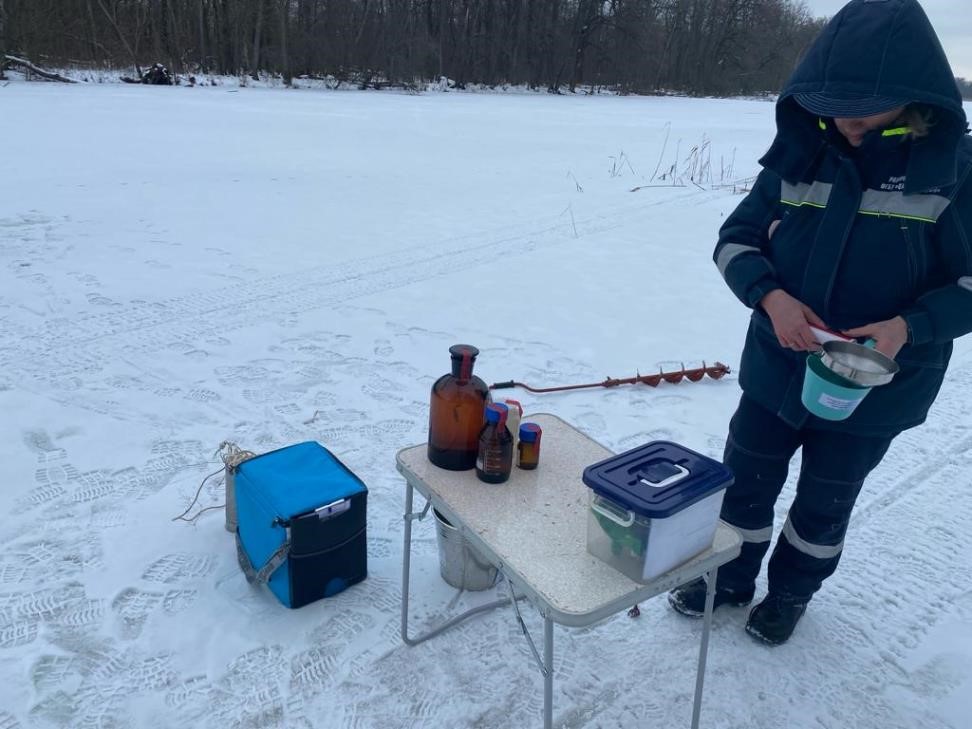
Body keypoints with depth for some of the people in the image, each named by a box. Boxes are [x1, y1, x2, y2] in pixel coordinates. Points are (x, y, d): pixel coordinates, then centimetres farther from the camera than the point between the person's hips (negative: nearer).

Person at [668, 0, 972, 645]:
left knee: (824, 503, 18)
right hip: (776, 367, 2)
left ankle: (792, 592, 45)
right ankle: (730, 578, 42)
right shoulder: (804, 153, -8)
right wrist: (771, 295, -22)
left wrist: (909, 327, -27)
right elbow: (736, 239, -3)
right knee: (746, 482, 16)